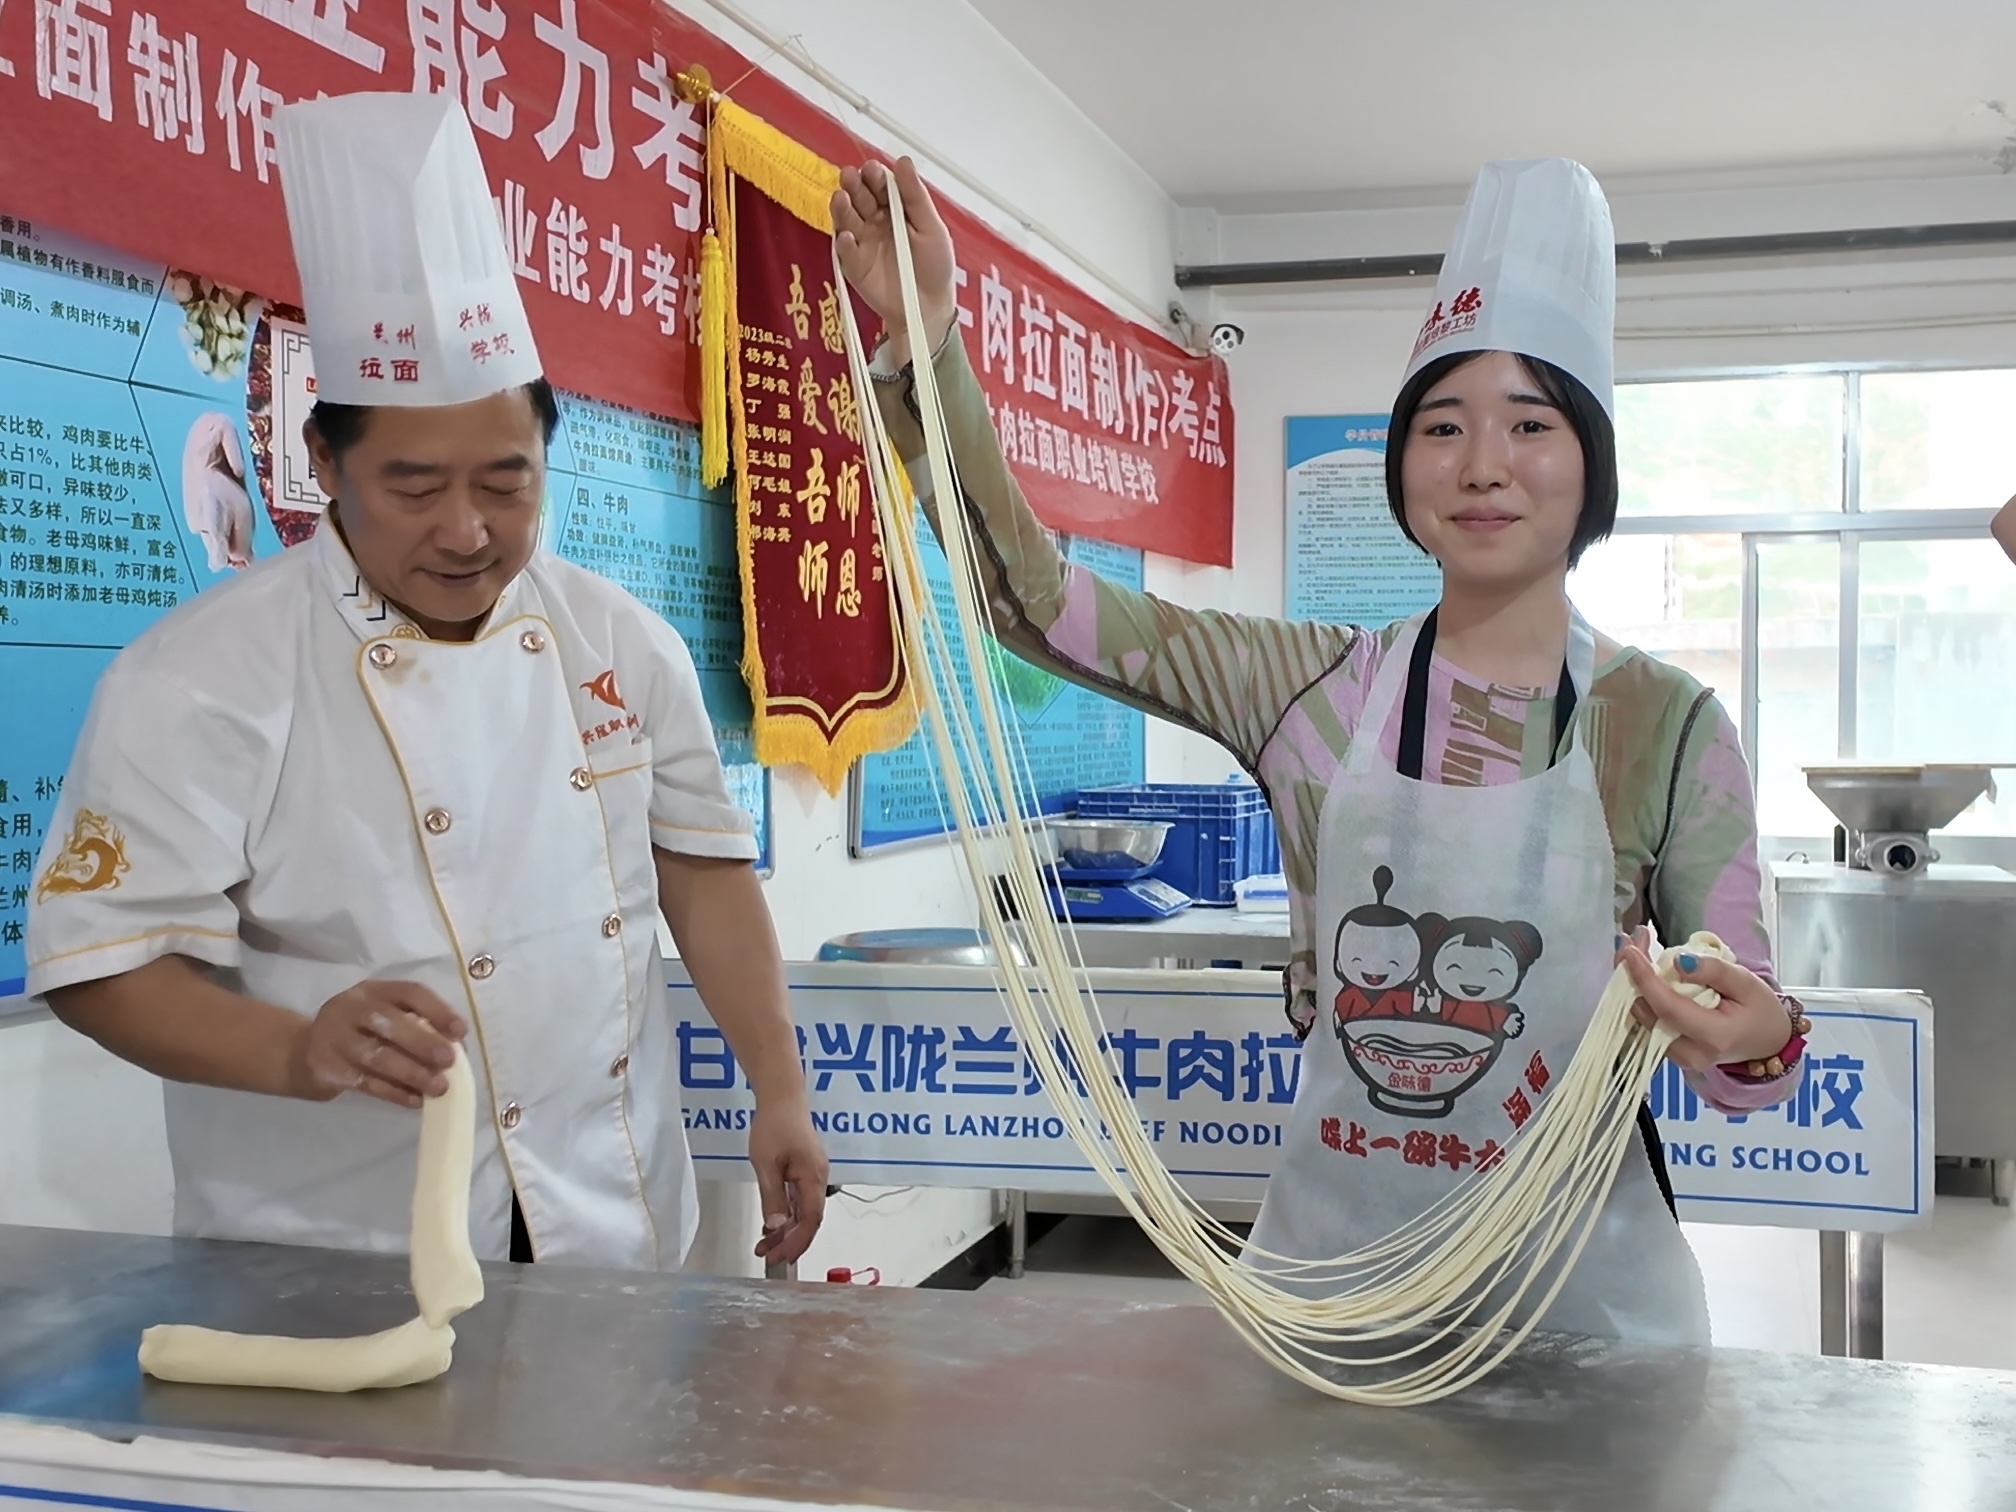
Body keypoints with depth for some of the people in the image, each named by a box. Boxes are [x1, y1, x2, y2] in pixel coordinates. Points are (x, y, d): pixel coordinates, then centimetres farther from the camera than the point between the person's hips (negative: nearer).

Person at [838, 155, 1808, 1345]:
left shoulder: (1666, 722, -8)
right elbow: (1034, 595, -6)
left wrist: (1757, 1045, -30)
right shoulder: (1315, 689, -4)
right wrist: (926, 337, -14)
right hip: (1328, 1259, 2)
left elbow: (1748, 1031, -6)